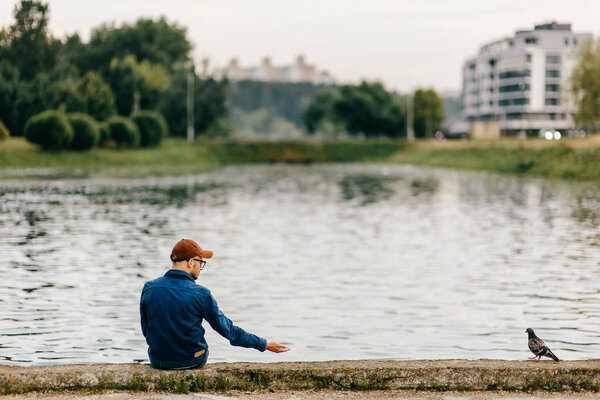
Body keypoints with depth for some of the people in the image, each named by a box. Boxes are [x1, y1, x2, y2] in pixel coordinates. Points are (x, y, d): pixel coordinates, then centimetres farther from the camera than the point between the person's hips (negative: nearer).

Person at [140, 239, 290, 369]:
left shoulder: (149, 288, -9)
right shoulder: (201, 294, -16)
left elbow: (145, 329, 2)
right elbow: (226, 328, -9)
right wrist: (264, 344, 0)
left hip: (157, 360, 2)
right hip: (192, 361, -2)